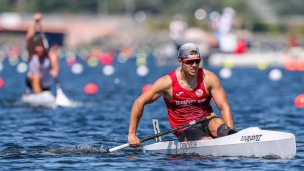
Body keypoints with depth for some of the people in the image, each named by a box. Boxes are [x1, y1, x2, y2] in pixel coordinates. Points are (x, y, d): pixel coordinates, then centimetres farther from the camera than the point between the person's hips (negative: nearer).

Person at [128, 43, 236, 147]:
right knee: (207, 141, -35)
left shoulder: (208, 78, -6)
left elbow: (224, 107, -9)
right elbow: (139, 102, -4)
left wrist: (231, 131, -26)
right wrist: (132, 134, -7)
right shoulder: (168, 82, -10)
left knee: (219, 123, -36)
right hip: (185, 129, -1)